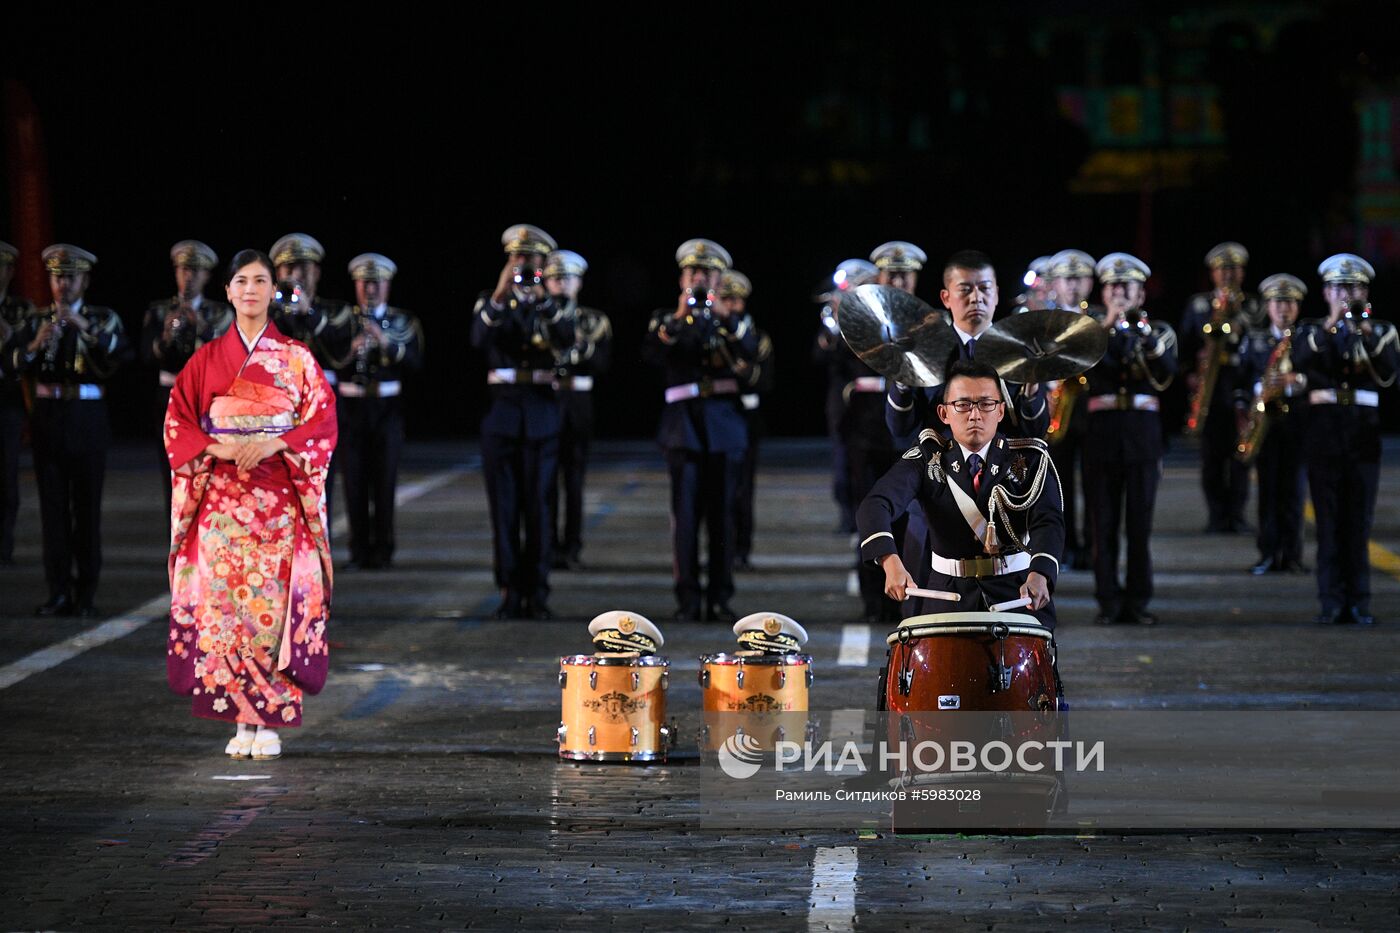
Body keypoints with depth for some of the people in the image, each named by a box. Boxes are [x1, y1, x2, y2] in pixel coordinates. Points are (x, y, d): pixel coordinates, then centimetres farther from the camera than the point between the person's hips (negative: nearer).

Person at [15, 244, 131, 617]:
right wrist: (37, 343, -20)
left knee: (87, 506, -1)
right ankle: (59, 592, 4)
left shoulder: (103, 319, 5)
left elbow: (122, 355, -13)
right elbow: (19, 366, -1)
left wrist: (86, 328, -25)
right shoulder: (37, 320, 11)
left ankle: (86, 594, 4)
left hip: (86, 419, -2)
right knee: (53, 505, 1)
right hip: (47, 416, 2)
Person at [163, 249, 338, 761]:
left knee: (274, 599, -6)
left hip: (279, 499, -1)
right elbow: (177, 423, 6)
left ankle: (270, 722, -2)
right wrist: (217, 449, -12)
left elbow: (322, 422, 0)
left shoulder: (297, 358, 6)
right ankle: (241, 720, 2)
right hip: (222, 498, 1)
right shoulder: (206, 359, 9)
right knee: (224, 599, -4)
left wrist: (272, 446, -15)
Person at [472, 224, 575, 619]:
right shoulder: (491, 303, 7)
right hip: (501, 413, 0)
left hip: (542, 418, 0)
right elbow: (479, 339, -15)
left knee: (539, 507, 1)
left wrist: (541, 298, -25)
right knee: (504, 508, 1)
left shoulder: (555, 306, 7)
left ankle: (537, 592, 5)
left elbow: (568, 339, -15)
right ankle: (510, 591, 5)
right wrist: (500, 295, -27)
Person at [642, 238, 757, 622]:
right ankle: (687, 599, -2)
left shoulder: (732, 319, 11)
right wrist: (677, 318, -22)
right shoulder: (665, 318, 9)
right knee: (685, 513, -5)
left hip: (724, 422, 1)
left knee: (722, 513, 2)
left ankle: (720, 599, 5)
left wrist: (725, 316, -23)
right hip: (684, 422, -1)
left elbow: (750, 349, -9)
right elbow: (651, 354, -10)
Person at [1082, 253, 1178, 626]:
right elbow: (1092, 368, -11)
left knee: (1140, 522, 1)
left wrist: (1146, 333, -19)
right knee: (1104, 522, 1)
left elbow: (1165, 376, -8)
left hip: (1143, 434, 0)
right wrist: (1108, 326, -19)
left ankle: (1137, 600, 7)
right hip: (1102, 433, 0)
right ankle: (1108, 601, 6)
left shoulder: (1159, 332, 9)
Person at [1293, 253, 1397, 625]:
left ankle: (1358, 602, 3)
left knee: (1359, 521, 0)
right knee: (1329, 522, -1)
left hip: (1364, 434, 0)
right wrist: (1330, 325, -21)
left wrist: (1368, 336, -18)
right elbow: (1302, 360, -13)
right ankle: (1332, 602, 0)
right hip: (1324, 432, 0)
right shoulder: (1312, 331, 9)